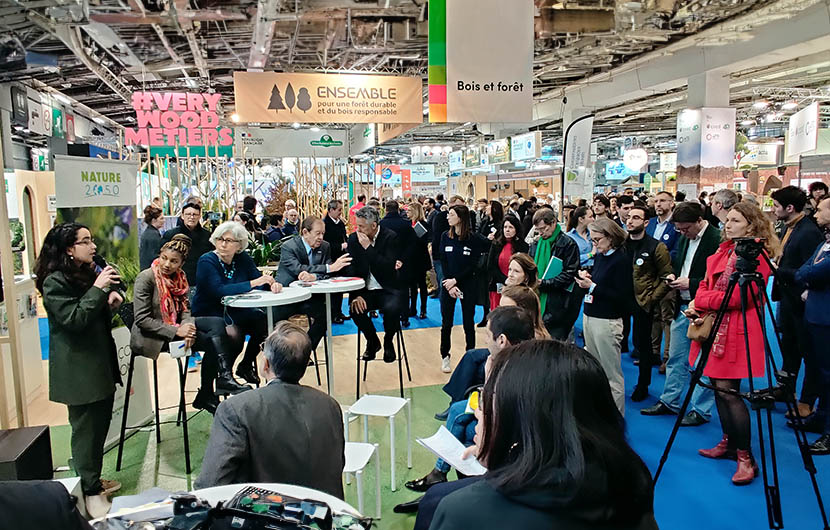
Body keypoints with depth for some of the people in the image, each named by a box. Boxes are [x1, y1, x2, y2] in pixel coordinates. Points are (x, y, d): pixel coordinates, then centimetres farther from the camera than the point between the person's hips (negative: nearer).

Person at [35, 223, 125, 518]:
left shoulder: (87, 272, 13)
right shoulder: (54, 282, -14)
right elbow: (73, 319, -22)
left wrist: (110, 302, 2)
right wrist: (98, 288, -24)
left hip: (100, 362, 9)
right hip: (78, 369, -8)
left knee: (100, 424, 14)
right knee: (86, 429, -1)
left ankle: (92, 479, 29)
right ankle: (90, 492, 10)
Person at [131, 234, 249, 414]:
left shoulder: (179, 277, 7)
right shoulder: (146, 278, -13)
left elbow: (185, 310, 4)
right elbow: (142, 320, -18)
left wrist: (188, 327, -19)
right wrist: (176, 331, -26)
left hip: (175, 326, 7)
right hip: (151, 338, -7)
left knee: (217, 323, -16)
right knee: (213, 341, -21)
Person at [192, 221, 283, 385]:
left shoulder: (243, 258, 2)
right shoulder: (206, 261, -14)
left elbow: (260, 281, 0)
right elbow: (219, 291, -28)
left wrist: (272, 284, -25)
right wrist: (252, 283, -31)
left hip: (234, 312, 6)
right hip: (208, 315, -5)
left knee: (263, 320, -18)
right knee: (234, 330, -32)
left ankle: (246, 365, 3)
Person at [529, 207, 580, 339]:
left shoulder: (568, 244, -6)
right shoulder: (536, 244, 13)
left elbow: (569, 274, -12)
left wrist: (544, 283, -16)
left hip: (557, 305, -6)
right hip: (537, 303, 6)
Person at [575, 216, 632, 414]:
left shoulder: (621, 260, -13)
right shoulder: (599, 256, 12)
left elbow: (623, 297, -18)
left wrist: (592, 286, -19)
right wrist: (586, 278, 0)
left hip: (607, 321, -8)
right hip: (589, 316, 8)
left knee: (611, 375, 1)